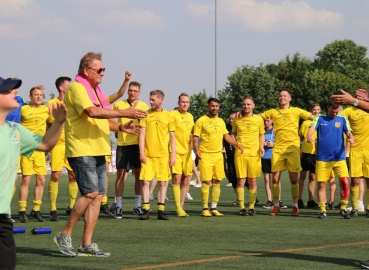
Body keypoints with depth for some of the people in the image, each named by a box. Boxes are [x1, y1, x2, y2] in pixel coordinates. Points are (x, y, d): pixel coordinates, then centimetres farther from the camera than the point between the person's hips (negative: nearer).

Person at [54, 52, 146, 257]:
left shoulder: (95, 90, 20)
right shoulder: (77, 88, -9)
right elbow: (92, 111, -25)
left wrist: (121, 127, 8)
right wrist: (124, 113, -23)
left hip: (98, 151, 9)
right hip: (82, 150, -9)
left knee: (98, 196, 4)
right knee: (91, 193, -16)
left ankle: (87, 244, 7)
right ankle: (65, 236, -5)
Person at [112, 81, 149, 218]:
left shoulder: (144, 107, 4)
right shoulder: (119, 104, 1)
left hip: (137, 144, 1)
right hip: (122, 144, -1)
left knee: (138, 174, 3)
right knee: (120, 174, -1)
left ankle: (137, 206, 11)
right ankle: (118, 207, 4)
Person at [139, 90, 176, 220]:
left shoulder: (168, 116, 5)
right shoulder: (146, 114, 4)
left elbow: (172, 137, 8)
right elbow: (142, 134, 1)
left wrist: (173, 155, 2)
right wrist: (141, 152, -8)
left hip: (163, 155, 1)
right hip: (147, 154, 0)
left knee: (162, 182, 1)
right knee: (145, 181, -4)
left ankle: (161, 211, 6)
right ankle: (146, 210, 1)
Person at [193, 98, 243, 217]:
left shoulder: (221, 121, 15)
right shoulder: (201, 121, -3)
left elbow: (226, 136, 20)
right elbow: (195, 137, -5)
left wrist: (237, 144, 8)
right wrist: (197, 150, -20)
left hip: (218, 154, 5)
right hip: (205, 155, -5)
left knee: (217, 182, 5)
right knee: (206, 181, -7)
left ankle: (214, 208, 11)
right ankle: (205, 208, -1)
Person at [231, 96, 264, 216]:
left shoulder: (259, 119, 7)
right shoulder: (237, 119, 8)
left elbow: (261, 135, 15)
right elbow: (233, 134, 18)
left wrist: (261, 146, -1)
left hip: (254, 153, 0)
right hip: (240, 153, 0)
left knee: (253, 181, 2)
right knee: (241, 180, -3)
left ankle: (251, 207, 9)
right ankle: (242, 207, 2)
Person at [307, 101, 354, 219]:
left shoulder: (343, 119, 7)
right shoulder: (319, 118, 4)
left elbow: (348, 132, -2)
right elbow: (312, 129, -9)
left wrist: (351, 138, -26)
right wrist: (309, 137, -33)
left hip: (339, 157, 0)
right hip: (322, 158, 0)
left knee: (345, 182, -11)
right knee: (321, 184, 1)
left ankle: (343, 208, 3)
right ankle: (322, 210, 12)